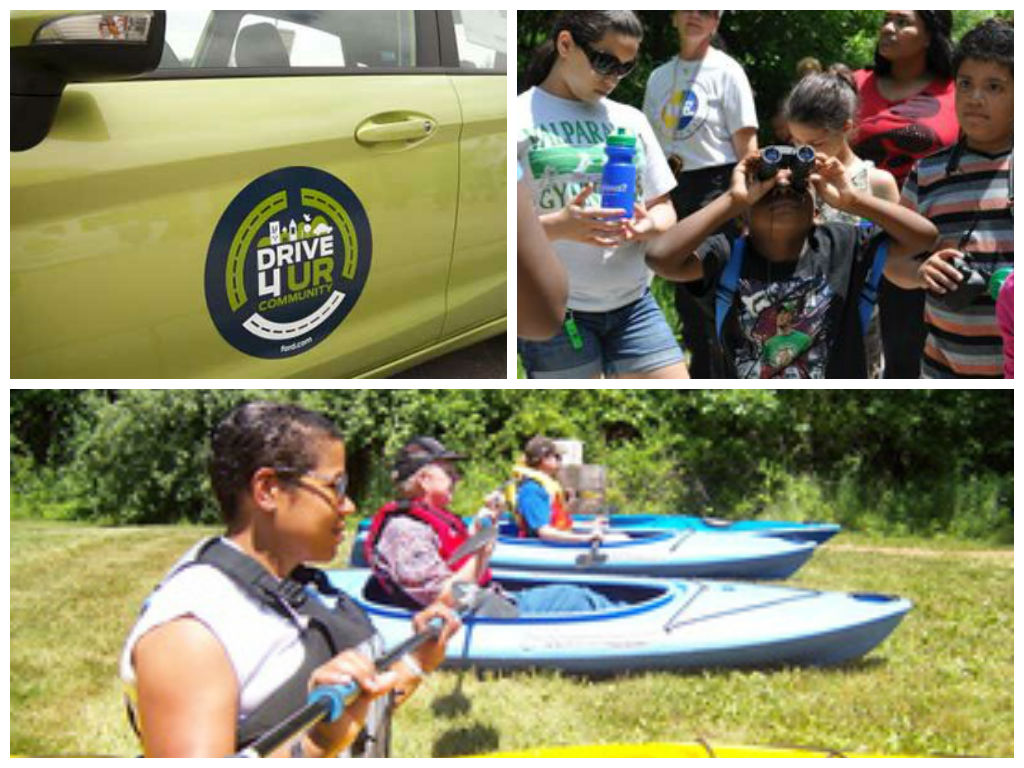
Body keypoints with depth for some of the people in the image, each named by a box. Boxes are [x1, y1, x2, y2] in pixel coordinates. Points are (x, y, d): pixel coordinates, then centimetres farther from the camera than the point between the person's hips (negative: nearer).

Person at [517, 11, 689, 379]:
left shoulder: (630, 120, 14)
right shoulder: (521, 119, -3)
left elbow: (664, 209, 17)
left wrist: (650, 225, -9)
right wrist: (560, 226, -27)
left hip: (633, 302, 5)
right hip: (554, 310, -5)